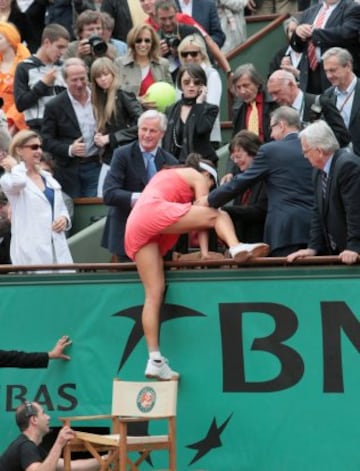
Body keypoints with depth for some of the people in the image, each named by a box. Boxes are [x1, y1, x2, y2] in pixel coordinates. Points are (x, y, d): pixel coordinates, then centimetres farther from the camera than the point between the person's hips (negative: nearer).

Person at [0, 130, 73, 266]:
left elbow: (61, 208, 26)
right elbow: (18, 181, -29)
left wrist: (64, 219, 3)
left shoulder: (48, 177, 19)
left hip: (57, 248, 7)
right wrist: (14, 167, -7)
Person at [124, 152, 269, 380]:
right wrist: (204, 251, 5)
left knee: (154, 293, 1)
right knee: (219, 215, -3)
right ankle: (236, 248, -35)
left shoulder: (165, 175, 38)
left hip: (134, 228, 7)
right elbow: (202, 213, 8)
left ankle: (155, 361, -6)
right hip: (155, 212, -7)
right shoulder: (198, 177, 17)